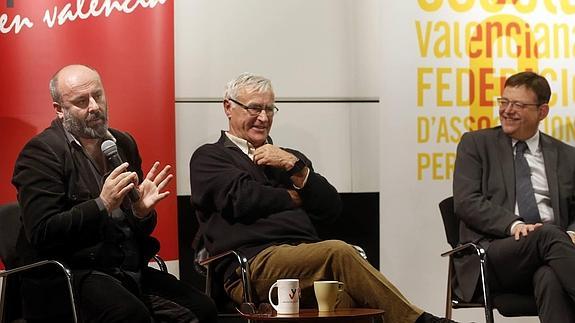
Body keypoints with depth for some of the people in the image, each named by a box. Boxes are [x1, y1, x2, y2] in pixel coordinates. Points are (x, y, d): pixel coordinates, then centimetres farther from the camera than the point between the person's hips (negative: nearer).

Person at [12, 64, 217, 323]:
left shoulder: (124, 144, 17)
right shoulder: (41, 152, -3)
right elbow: (41, 234, -13)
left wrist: (142, 211, -2)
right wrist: (102, 205, -19)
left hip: (132, 270, 6)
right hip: (76, 273, -6)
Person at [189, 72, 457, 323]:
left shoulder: (291, 157, 32)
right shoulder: (209, 158, 16)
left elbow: (331, 209, 17)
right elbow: (244, 199, -4)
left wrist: (294, 166, 5)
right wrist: (295, 198, 11)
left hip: (306, 257, 5)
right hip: (254, 267, -5)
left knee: (345, 296, -31)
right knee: (338, 253, -31)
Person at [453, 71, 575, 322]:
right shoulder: (475, 144, 14)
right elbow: (465, 202, 1)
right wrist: (513, 224, -15)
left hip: (552, 246, 2)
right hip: (491, 254, -2)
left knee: (550, 278, -38)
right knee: (549, 233, -35)